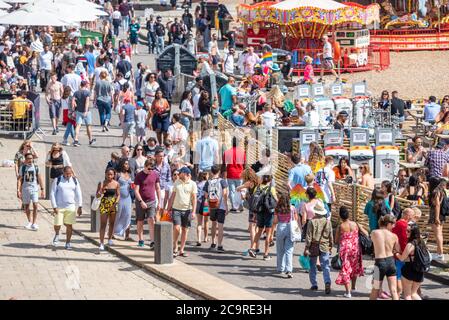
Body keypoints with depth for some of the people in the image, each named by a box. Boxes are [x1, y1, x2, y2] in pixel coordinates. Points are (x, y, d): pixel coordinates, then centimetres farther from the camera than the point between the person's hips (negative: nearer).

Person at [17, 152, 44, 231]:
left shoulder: (36, 167, 1)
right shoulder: (22, 167, 1)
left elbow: (39, 179, 6)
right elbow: (19, 179, 1)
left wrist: (42, 189, 3)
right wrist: (18, 190, -6)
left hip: (34, 189, -1)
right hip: (25, 188, 1)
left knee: (35, 205, -13)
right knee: (26, 206, 10)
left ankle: (34, 223, -9)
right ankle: (30, 222, 27)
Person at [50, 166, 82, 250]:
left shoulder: (74, 181, 6)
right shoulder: (57, 180, -2)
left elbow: (78, 194, 9)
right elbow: (52, 194, -2)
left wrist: (80, 207, 2)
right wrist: (54, 207, -9)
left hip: (71, 207, 2)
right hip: (59, 207, -2)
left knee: (69, 225, 2)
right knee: (57, 224, -4)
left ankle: (68, 243, 13)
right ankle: (57, 234, 29)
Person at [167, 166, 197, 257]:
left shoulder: (192, 184, 0)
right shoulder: (176, 183, 6)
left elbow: (194, 198, -2)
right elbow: (173, 196, 12)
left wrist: (193, 211, -9)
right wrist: (169, 208, 10)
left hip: (187, 210, 0)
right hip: (176, 209, 0)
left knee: (185, 230, 4)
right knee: (176, 228, -11)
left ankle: (182, 250, 11)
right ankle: (175, 248, 4)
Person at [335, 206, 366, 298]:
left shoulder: (340, 227, -9)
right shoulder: (355, 224, -3)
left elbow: (336, 241, -2)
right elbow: (366, 233, 4)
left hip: (345, 249, -3)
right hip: (355, 248, 3)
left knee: (345, 269, 3)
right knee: (354, 267, 24)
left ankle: (348, 291, -4)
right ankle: (353, 286, 38)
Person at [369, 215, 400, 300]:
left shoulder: (374, 233, -5)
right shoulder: (394, 236, -4)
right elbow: (398, 251, 2)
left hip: (379, 262, -1)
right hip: (391, 262, 1)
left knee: (375, 290, 14)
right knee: (393, 291, 4)